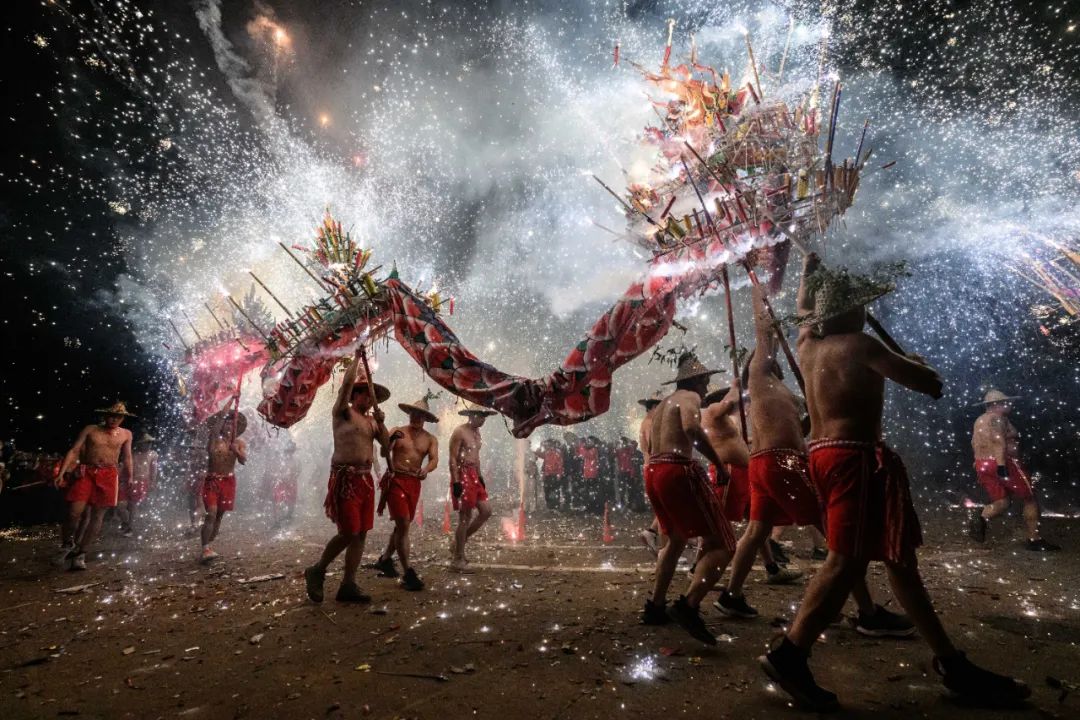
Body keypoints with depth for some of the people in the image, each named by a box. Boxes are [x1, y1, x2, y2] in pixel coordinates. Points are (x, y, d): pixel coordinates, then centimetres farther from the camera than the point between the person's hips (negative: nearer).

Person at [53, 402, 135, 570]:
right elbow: (73, 451, 1)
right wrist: (61, 473, -8)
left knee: (97, 517, 1)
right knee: (74, 512, -11)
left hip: (108, 476, 1)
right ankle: (67, 544, 17)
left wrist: (129, 479, 16)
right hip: (85, 473, -1)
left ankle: (80, 554, 12)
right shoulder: (90, 430, 6)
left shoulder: (126, 434, 10)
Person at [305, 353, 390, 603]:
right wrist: (357, 357, -6)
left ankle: (348, 586, 13)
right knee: (348, 533, -8)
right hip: (344, 478, -7)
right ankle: (317, 571, 16)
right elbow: (347, 382, -14)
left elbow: (386, 443, 10)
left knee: (361, 534, 5)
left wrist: (381, 422, -3)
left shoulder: (372, 420, 16)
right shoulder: (343, 412, -2)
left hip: (366, 479, 7)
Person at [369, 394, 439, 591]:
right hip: (396, 480, -4)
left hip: (414, 483, 4)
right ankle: (408, 573, -8)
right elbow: (385, 452, -11)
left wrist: (426, 469, -28)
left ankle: (385, 559, 36)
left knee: (403, 525, 15)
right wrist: (391, 440, -32)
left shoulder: (430, 439, 7)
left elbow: (434, 460, -6)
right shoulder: (397, 431, 2)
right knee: (403, 524, -11)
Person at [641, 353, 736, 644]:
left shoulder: (661, 405, 25)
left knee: (676, 539, 26)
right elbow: (692, 427, -22)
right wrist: (719, 462, -15)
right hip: (679, 472, -9)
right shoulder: (688, 397, -1)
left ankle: (655, 606, 27)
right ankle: (688, 605, -19)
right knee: (722, 545, -4)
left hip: (653, 473, 9)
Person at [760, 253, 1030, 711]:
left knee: (898, 556, 13)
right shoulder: (859, 345, -9)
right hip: (855, 458, -9)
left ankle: (949, 661, 22)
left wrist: (810, 270, 45)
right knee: (846, 560, -11)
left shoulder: (808, 344, 12)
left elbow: (804, 308, 34)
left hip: (824, 454, 10)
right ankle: (789, 655, -10)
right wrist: (915, 364, 13)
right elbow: (931, 385, -8)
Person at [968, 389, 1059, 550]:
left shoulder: (979, 421, 18)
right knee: (1030, 499, 8)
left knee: (1002, 502, 10)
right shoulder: (997, 418, -9)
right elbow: (998, 441, -22)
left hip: (982, 466, 8)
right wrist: (1002, 465, -28)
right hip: (1005, 463, -8)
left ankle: (981, 518, -18)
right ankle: (1034, 540, 12)